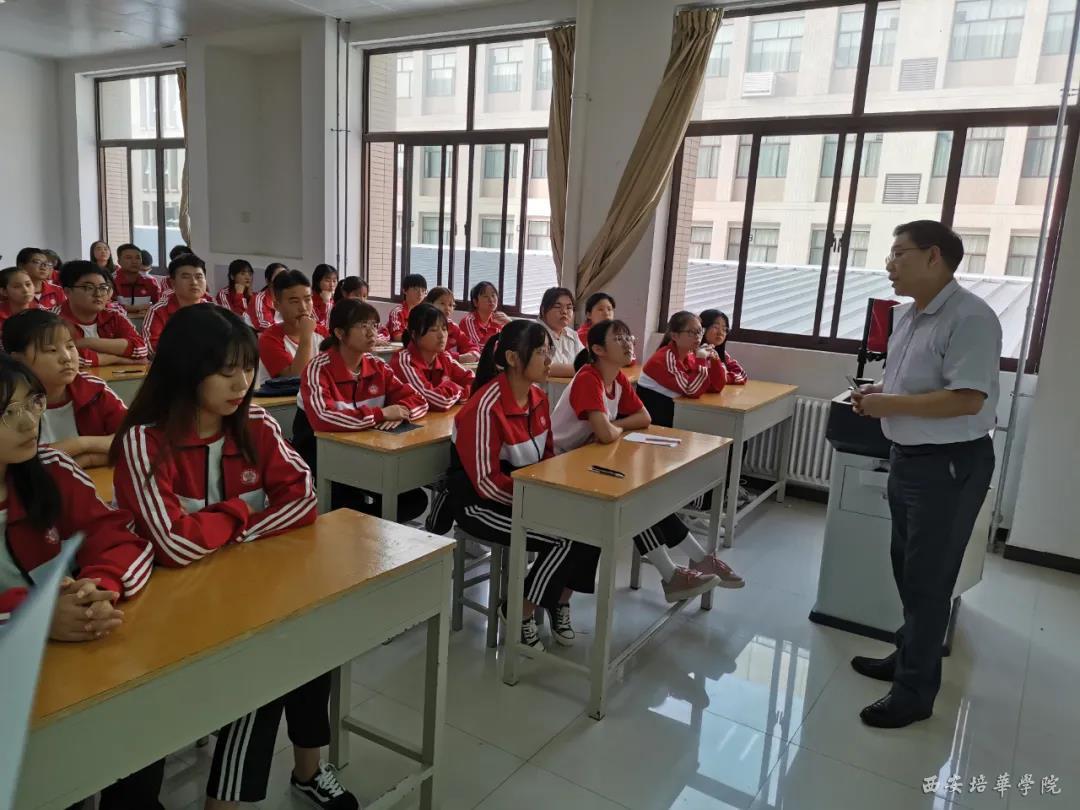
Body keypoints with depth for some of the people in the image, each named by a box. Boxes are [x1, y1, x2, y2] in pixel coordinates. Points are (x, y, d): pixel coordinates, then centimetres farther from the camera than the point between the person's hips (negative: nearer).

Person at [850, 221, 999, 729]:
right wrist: (877, 393, 1)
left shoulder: (970, 318, -20)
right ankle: (909, 655, 37)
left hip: (950, 464, -9)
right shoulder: (906, 313, 8)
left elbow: (966, 400, -28)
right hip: (908, 457, 9)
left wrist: (889, 405, -21)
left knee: (928, 578, 1)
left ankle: (915, 691, 14)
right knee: (907, 568, 20)